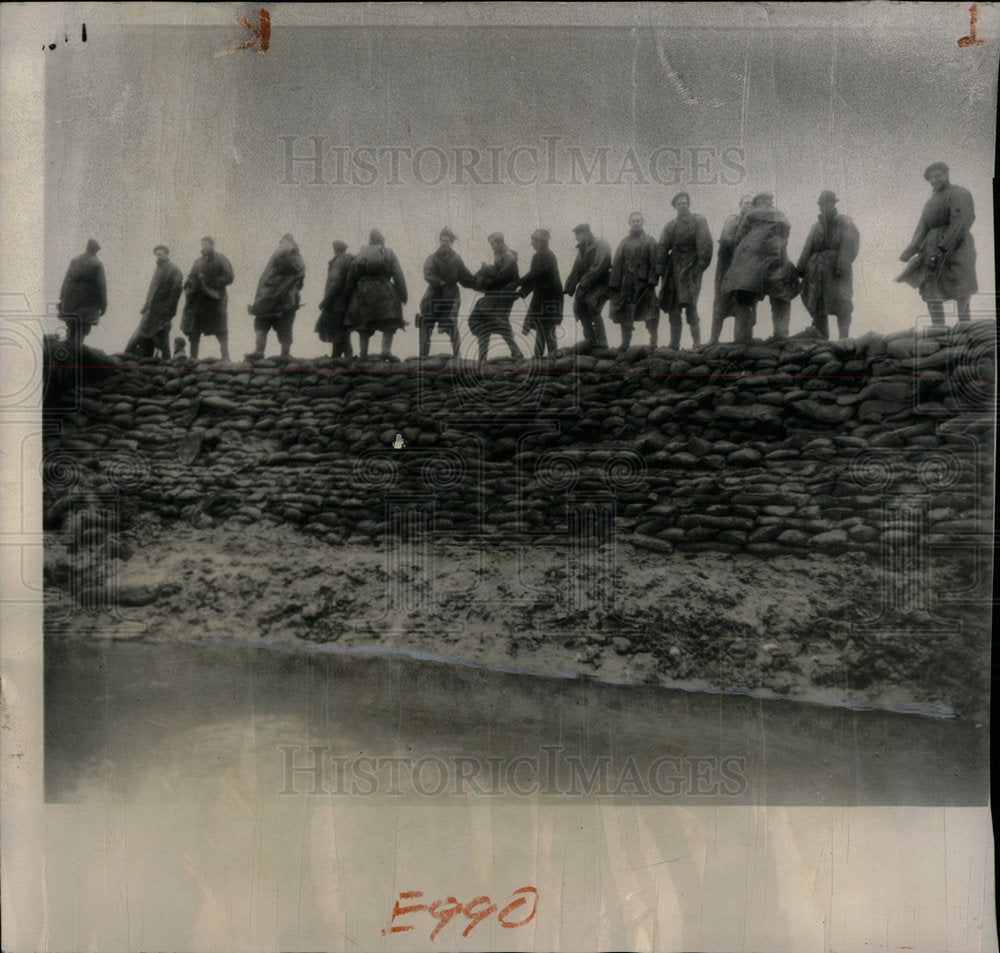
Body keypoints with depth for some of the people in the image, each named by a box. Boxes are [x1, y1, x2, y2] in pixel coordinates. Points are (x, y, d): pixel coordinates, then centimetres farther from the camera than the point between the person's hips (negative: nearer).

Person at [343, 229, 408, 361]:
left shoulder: (360, 255, 12)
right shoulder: (389, 254, 6)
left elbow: (351, 277, 9)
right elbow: (398, 276, -1)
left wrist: (349, 297, 14)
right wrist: (403, 295, 0)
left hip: (363, 294, 3)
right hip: (384, 294, -3)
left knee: (364, 326, 10)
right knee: (390, 324, 1)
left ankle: (363, 353, 7)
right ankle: (386, 350, -16)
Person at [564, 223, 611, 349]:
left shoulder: (601, 246, -12)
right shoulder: (582, 249, 13)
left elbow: (597, 268, -21)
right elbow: (577, 269, 13)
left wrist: (584, 282, -21)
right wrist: (569, 288, 6)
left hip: (600, 284, -8)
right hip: (586, 285, 8)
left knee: (593, 309, -18)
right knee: (579, 308, 4)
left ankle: (601, 342, -11)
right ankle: (590, 340, 13)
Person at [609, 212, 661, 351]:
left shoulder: (649, 241, 6)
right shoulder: (624, 242, 14)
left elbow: (655, 263, -1)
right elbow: (617, 264, 10)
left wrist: (652, 280, -13)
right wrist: (613, 284, 1)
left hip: (644, 284, -3)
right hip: (626, 286, 3)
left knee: (649, 314, -3)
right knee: (625, 314, 3)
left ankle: (653, 341, 7)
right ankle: (625, 344, 11)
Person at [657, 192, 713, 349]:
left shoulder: (699, 221, 4)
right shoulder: (670, 226, 14)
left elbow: (705, 245, -2)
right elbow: (662, 248, 10)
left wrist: (701, 265, -11)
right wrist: (662, 270, 0)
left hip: (691, 268, -4)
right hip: (674, 270, 4)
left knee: (690, 305, -15)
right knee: (673, 308, 1)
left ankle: (697, 344, -12)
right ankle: (674, 345, 7)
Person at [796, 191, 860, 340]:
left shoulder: (844, 223, 7)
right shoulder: (817, 227, 22)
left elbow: (849, 245, -7)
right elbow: (808, 249, 16)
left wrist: (842, 265, -21)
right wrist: (801, 268, 5)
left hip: (836, 268, -5)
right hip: (816, 269, 5)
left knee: (841, 304, -10)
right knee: (816, 306, 3)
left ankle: (843, 340, -8)